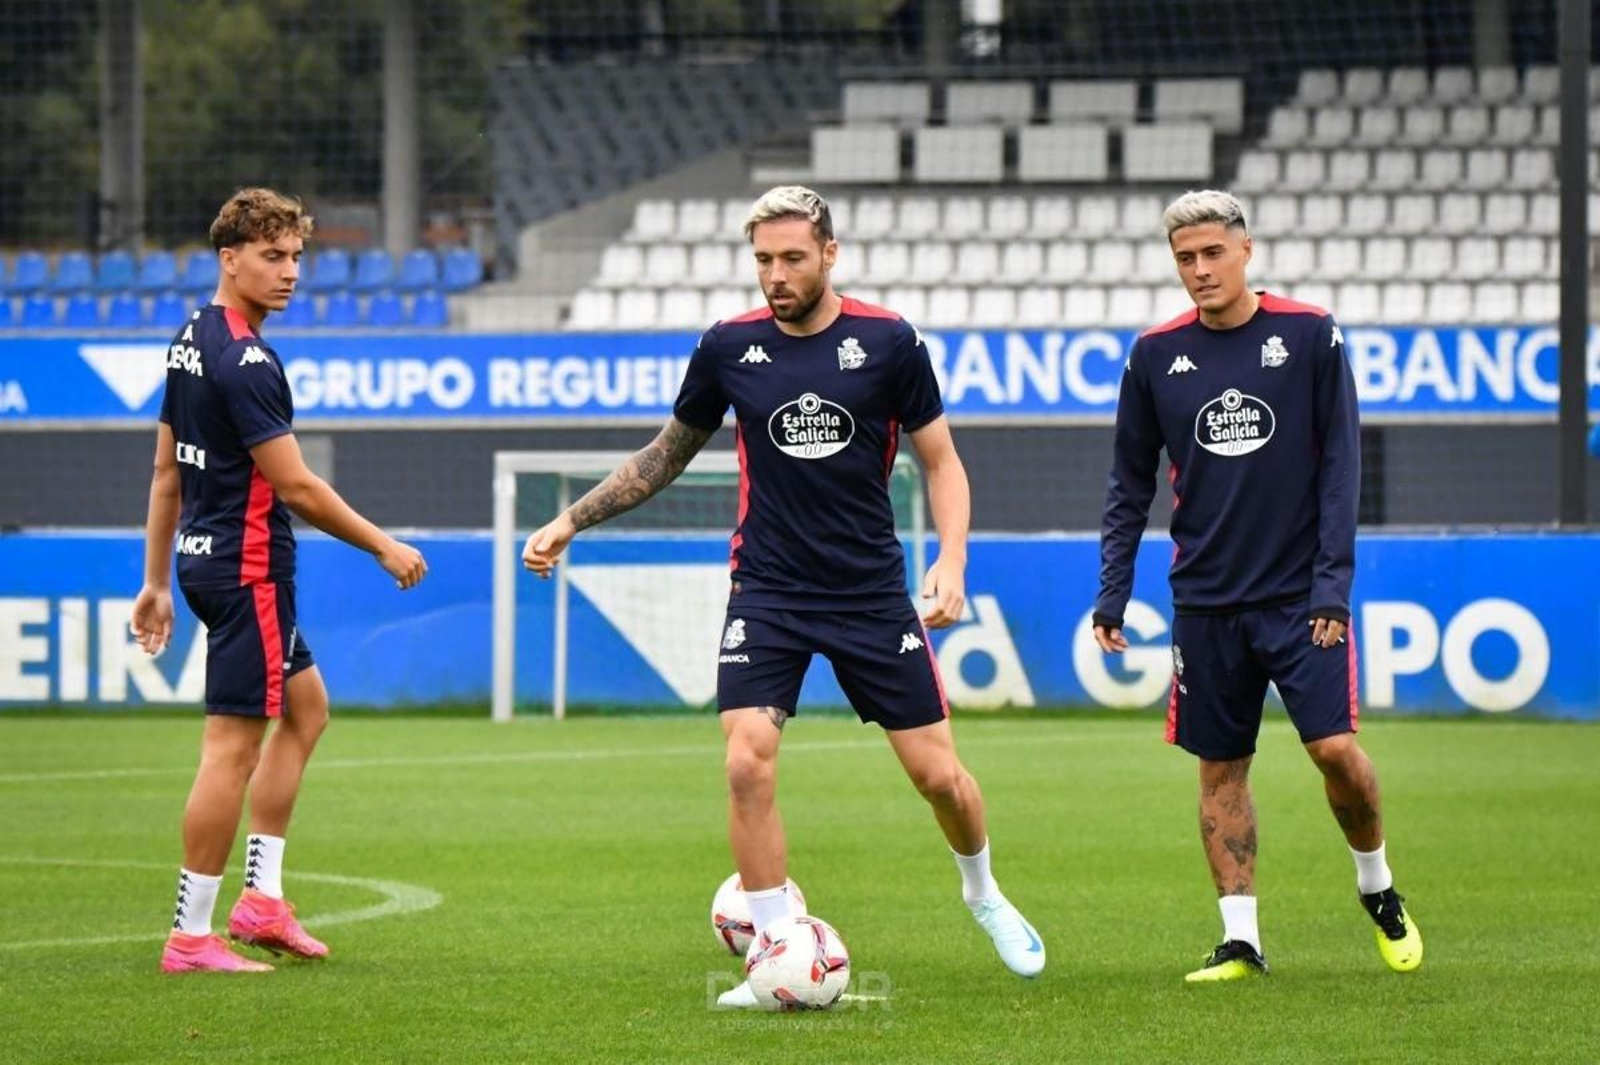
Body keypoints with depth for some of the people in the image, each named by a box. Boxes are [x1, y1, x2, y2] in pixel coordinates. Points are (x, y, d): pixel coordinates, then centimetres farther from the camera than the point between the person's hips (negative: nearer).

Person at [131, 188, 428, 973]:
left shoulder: (192, 342, 11)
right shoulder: (244, 360, -19)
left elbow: (167, 470, 16)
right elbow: (295, 486, -19)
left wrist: (156, 580, 20)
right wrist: (384, 548, -9)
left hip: (203, 557, 10)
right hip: (247, 569, -10)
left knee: (306, 705, 21)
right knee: (233, 745, -6)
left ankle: (261, 897, 18)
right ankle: (191, 937, -2)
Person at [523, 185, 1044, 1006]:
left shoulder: (888, 343, -6)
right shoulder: (730, 347, -1)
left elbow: (940, 460, 2)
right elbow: (667, 455, 13)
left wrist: (951, 562, -13)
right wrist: (572, 521, 8)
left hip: (872, 591, -1)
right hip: (766, 593, 1)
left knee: (937, 772, 1)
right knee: (747, 762, -17)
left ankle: (983, 894, 33)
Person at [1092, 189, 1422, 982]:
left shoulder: (1310, 336, -3)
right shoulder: (1156, 355, 4)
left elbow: (1340, 463, -3)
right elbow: (1130, 483, 11)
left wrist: (1332, 582, -10)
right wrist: (1111, 592, 4)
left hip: (1299, 592, -2)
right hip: (1206, 600, 3)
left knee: (1334, 747, -11)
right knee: (1221, 767, 3)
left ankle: (1377, 887, 14)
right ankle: (1240, 938, 8)